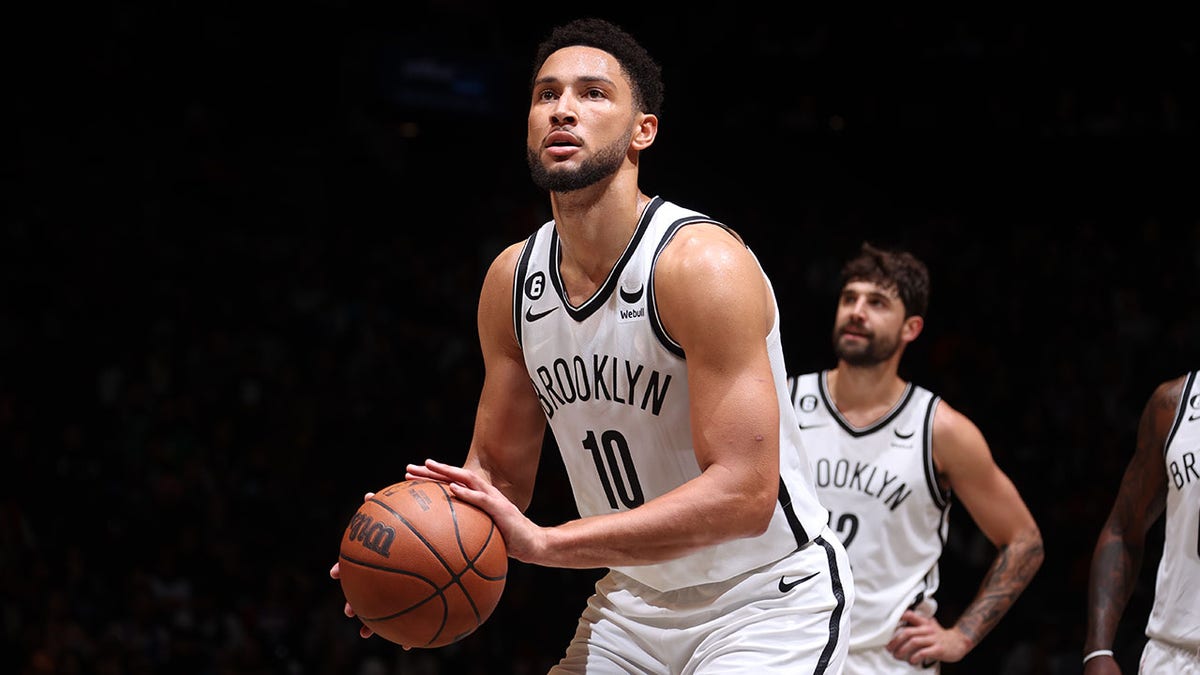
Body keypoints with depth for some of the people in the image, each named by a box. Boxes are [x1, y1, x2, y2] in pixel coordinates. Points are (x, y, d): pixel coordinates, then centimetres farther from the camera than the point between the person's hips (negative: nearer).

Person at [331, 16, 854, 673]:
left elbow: (743, 493, -29)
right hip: (635, 599, 6)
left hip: (769, 596, -6)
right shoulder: (512, 279, -1)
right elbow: (499, 469, 9)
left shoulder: (704, 265, -23)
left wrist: (546, 543, -34)